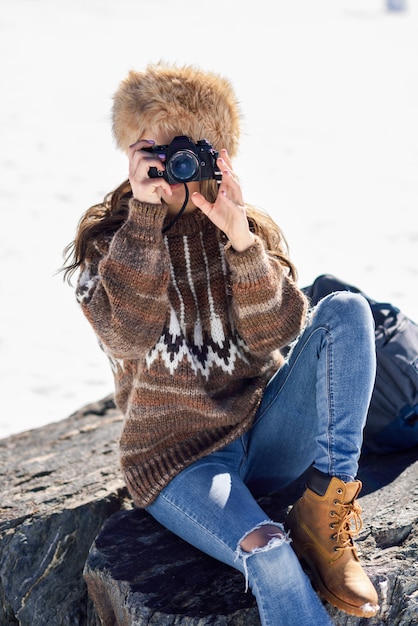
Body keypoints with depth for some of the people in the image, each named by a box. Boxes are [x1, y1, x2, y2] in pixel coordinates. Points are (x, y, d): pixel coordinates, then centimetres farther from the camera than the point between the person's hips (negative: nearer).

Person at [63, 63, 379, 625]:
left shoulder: (255, 229, 4)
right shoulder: (103, 240, -1)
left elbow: (272, 337, -11)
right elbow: (128, 339, -21)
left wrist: (240, 239, -22)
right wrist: (145, 220, -22)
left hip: (264, 433, 4)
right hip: (178, 456, -3)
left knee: (345, 311, -18)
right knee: (267, 554, -34)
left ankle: (325, 508, -20)